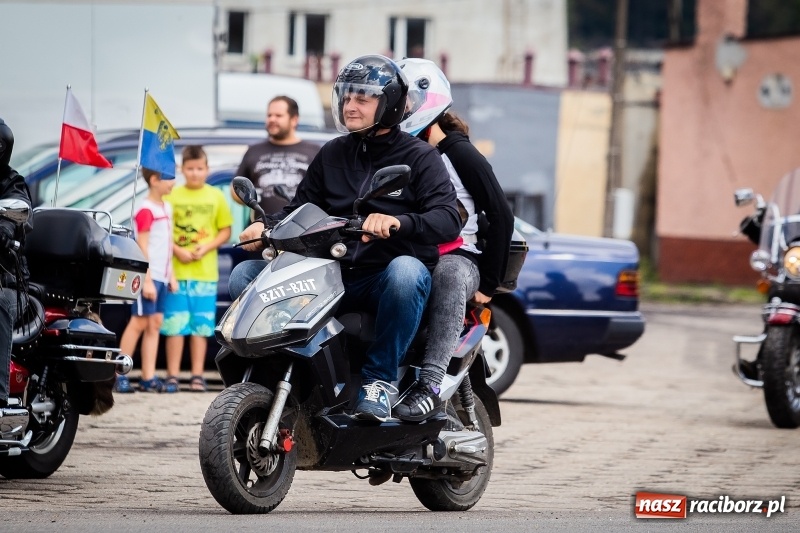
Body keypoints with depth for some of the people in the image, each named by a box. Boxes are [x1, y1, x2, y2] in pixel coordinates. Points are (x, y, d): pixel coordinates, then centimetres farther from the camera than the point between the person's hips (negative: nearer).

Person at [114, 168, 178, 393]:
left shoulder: (166, 208, 15)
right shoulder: (146, 210, -12)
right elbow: (142, 247, -15)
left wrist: (171, 275, 19)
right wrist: (147, 280, -19)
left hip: (161, 276, 9)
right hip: (148, 275, -8)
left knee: (155, 323, 7)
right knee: (139, 322, -7)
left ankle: (148, 378, 8)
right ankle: (119, 376, -4)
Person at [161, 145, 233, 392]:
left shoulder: (216, 197, 5)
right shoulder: (172, 196, 1)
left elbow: (226, 231, 8)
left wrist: (207, 247, -9)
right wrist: (177, 250, -13)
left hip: (205, 272, 1)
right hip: (176, 270, -1)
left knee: (201, 325, 4)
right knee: (175, 325, -1)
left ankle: (197, 376, 8)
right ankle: (172, 375, 2)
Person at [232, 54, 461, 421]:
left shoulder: (419, 157, 2)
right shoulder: (332, 154, 18)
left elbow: (449, 220, -13)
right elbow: (300, 208, 19)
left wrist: (399, 222, -33)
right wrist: (267, 227, -5)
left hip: (389, 275, -5)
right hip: (333, 277, 5)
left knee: (406, 271, -41)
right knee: (245, 276, -8)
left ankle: (379, 378, -29)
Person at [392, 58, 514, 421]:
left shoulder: (460, 155, 0)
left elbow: (501, 216, -3)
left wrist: (488, 283, -8)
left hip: (456, 257, -5)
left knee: (448, 274, -42)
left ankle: (430, 384, -51)